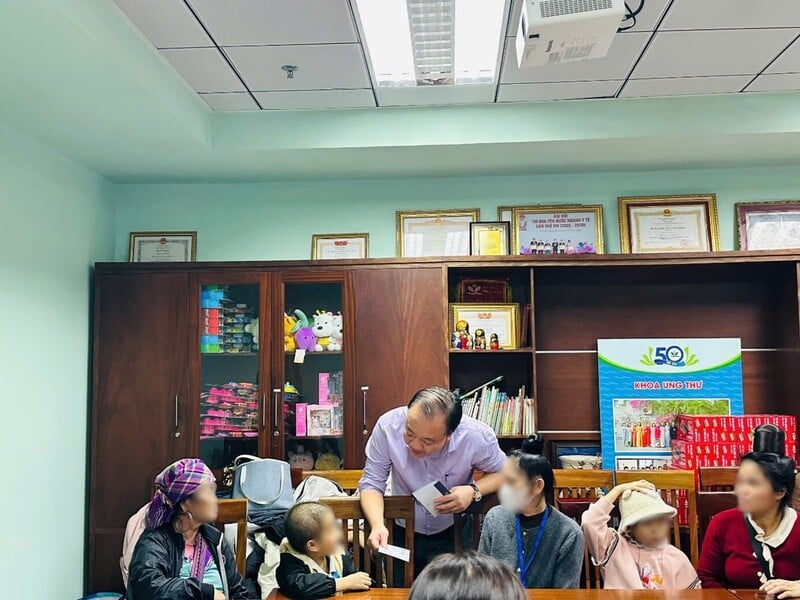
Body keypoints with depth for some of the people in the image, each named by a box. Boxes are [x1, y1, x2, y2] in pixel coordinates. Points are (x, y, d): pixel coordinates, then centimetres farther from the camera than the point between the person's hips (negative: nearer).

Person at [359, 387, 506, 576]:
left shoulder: (478, 436, -26)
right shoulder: (388, 426, -26)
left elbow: (503, 473, -6)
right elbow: (371, 483, -17)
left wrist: (474, 491, -26)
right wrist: (377, 524, -34)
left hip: (454, 534, 0)